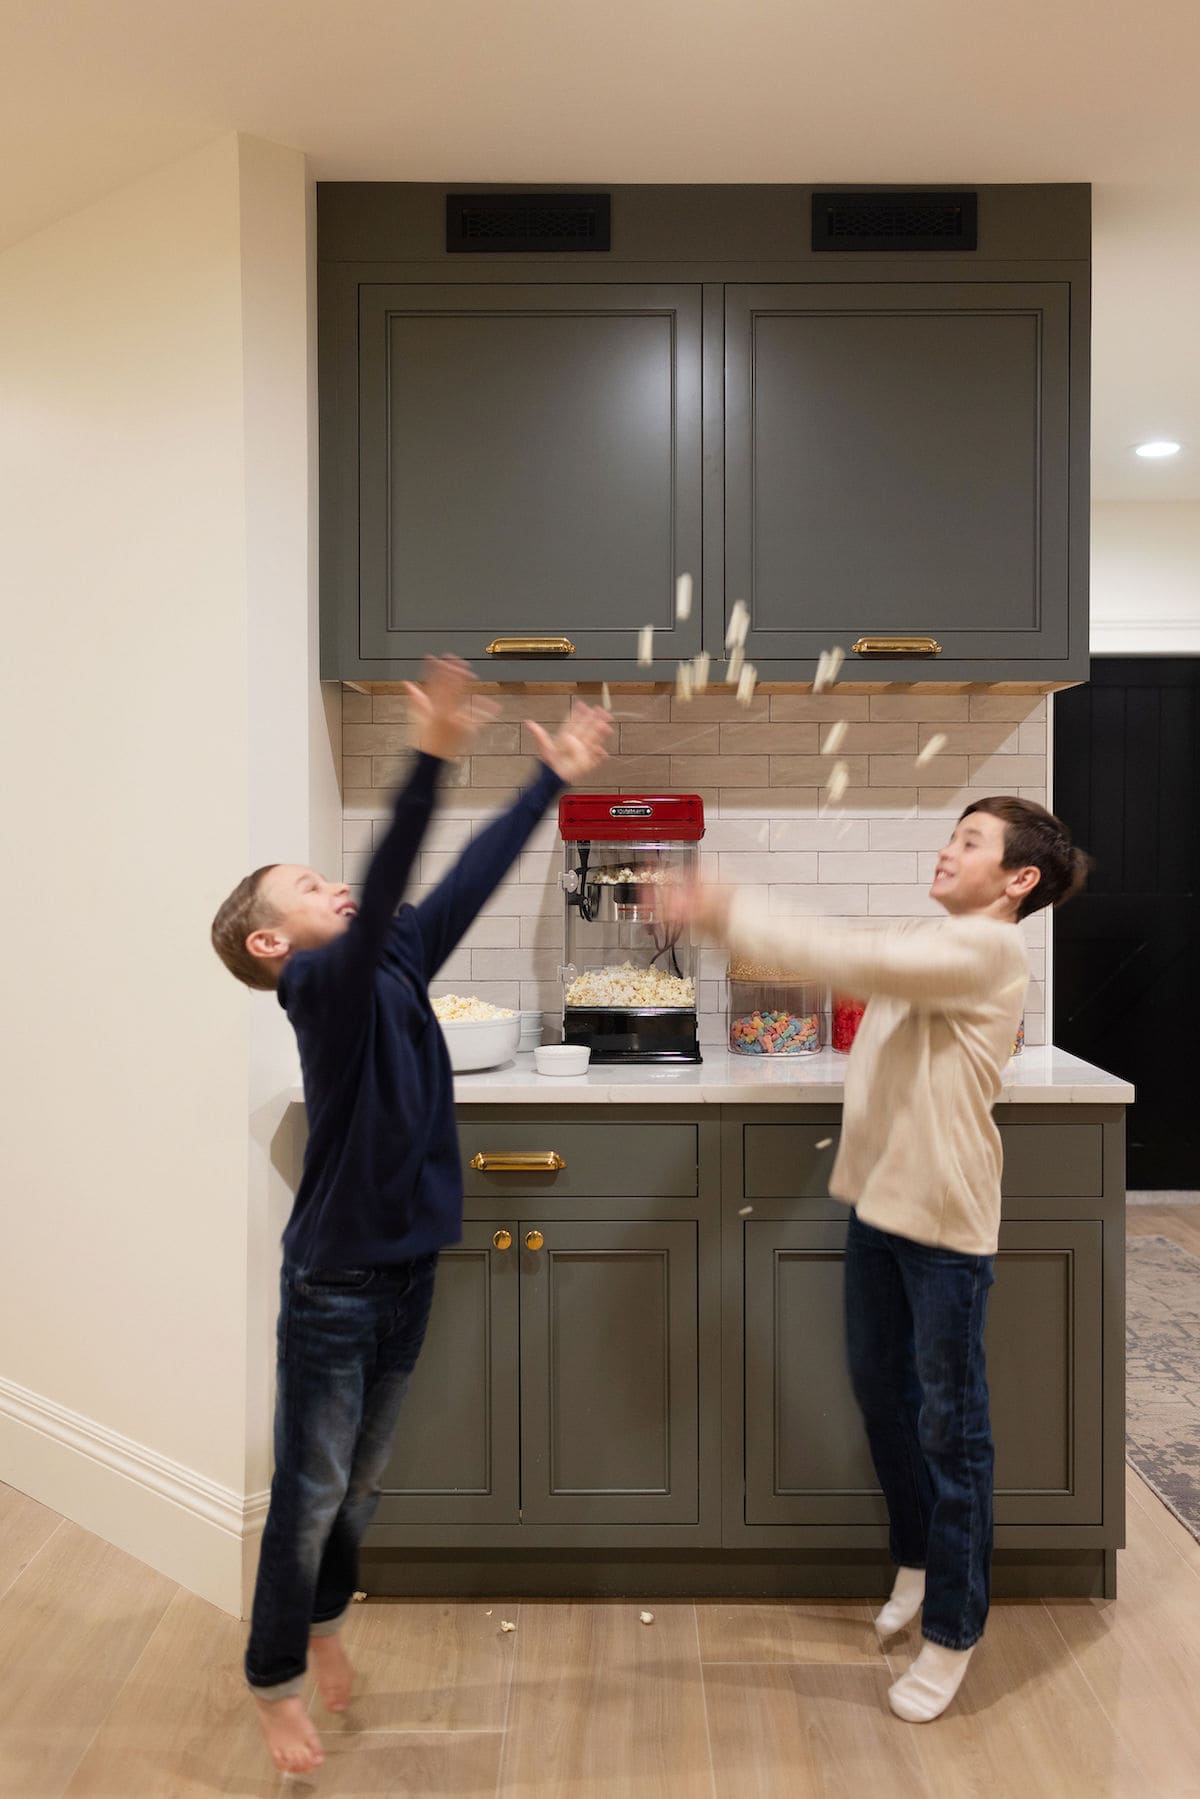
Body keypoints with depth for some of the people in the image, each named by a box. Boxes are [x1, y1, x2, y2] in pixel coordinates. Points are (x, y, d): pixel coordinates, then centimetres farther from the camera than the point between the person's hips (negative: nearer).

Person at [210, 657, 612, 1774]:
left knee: (364, 1482, 23)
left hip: (408, 1268, 7)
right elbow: (382, 894, -35)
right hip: (333, 1283, -7)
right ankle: (274, 1680, 29)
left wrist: (553, 780, 7)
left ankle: (323, 1625, 44)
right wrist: (430, 760, -46)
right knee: (310, 1495, 9)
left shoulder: (396, 967, 3)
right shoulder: (321, 981, -17)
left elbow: (468, 883, 5)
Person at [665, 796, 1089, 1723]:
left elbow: (860, 961, -27)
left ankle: (952, 1631, 24)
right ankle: (918, 1559, 45)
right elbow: (848, 956, 10)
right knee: (881, 1393, 22)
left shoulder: (990, 949, -17)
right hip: (879, 1199, 9)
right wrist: (728, 918, -5)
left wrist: (736, 918, -25)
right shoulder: (924, 941, 11)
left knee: (950, 1425, 6)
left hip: (944, 1219, -8)